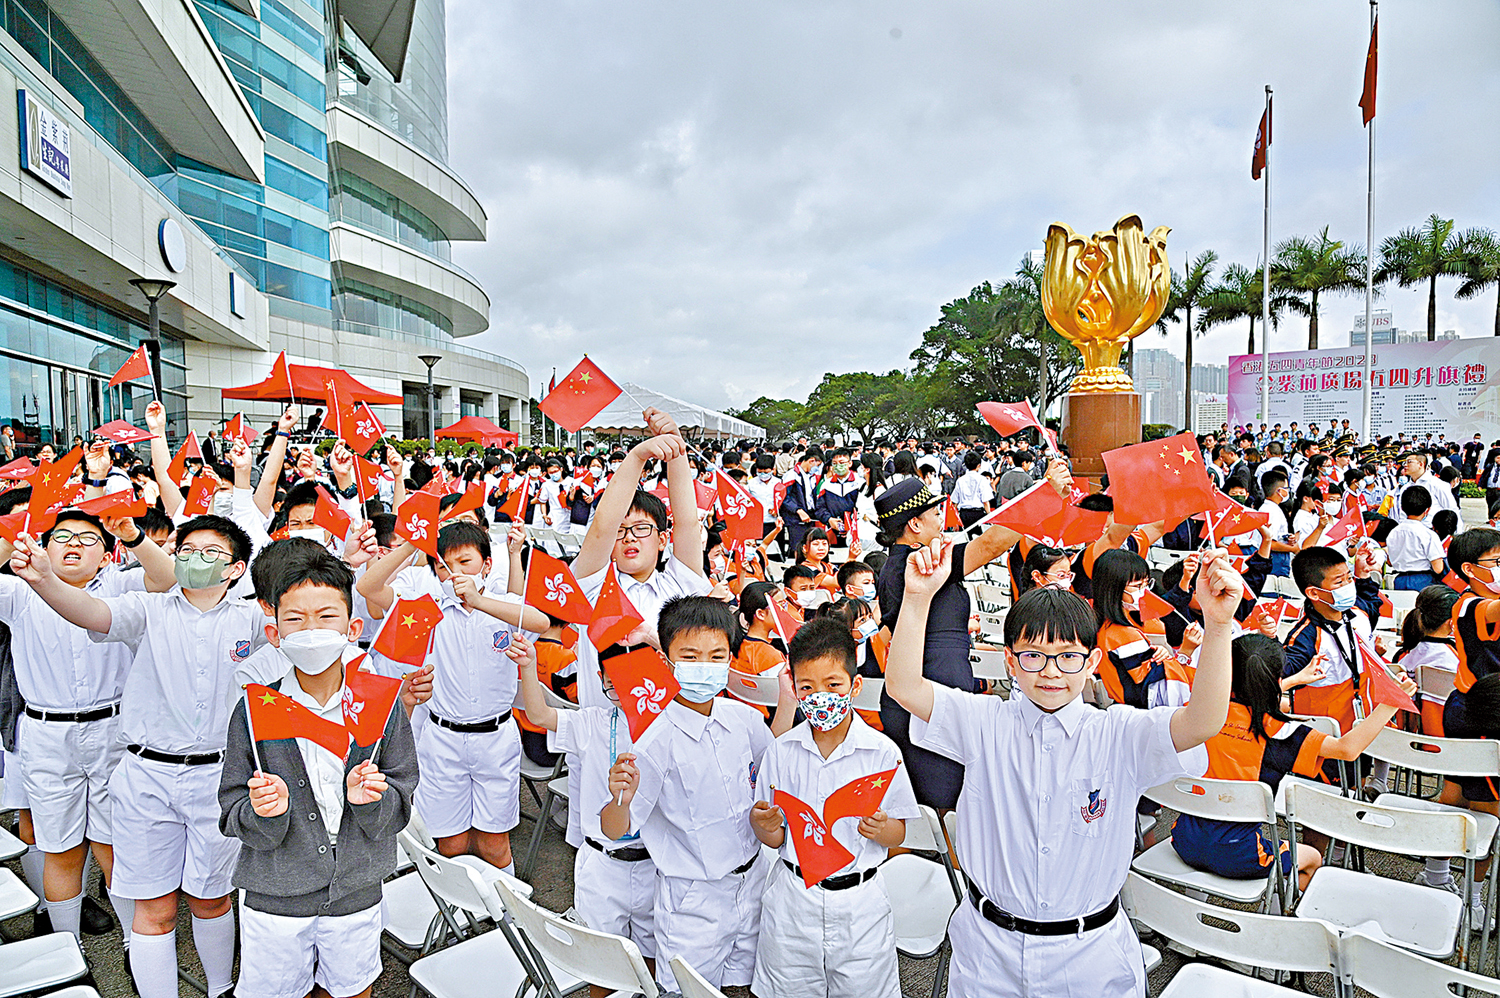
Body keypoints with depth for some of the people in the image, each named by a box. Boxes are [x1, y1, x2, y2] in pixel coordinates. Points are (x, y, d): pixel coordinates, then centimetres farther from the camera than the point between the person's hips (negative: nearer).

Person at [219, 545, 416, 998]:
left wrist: (369, 799, -25)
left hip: (357, 895, 1)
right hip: (273, 899, -1)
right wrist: (263, 812, -28)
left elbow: (401, 804, -5)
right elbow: (232, 814, -7)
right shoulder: (253, 711, -10)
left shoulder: (382, 706, -9)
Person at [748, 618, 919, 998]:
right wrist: (762, 823, -20)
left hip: (860, 903, -1)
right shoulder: (781, 751, -3)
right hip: (793, 899, 1)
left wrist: (881, 829, -21)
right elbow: (774, 839, 2)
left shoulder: (882, 752, -7)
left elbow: (898, 833, 0)